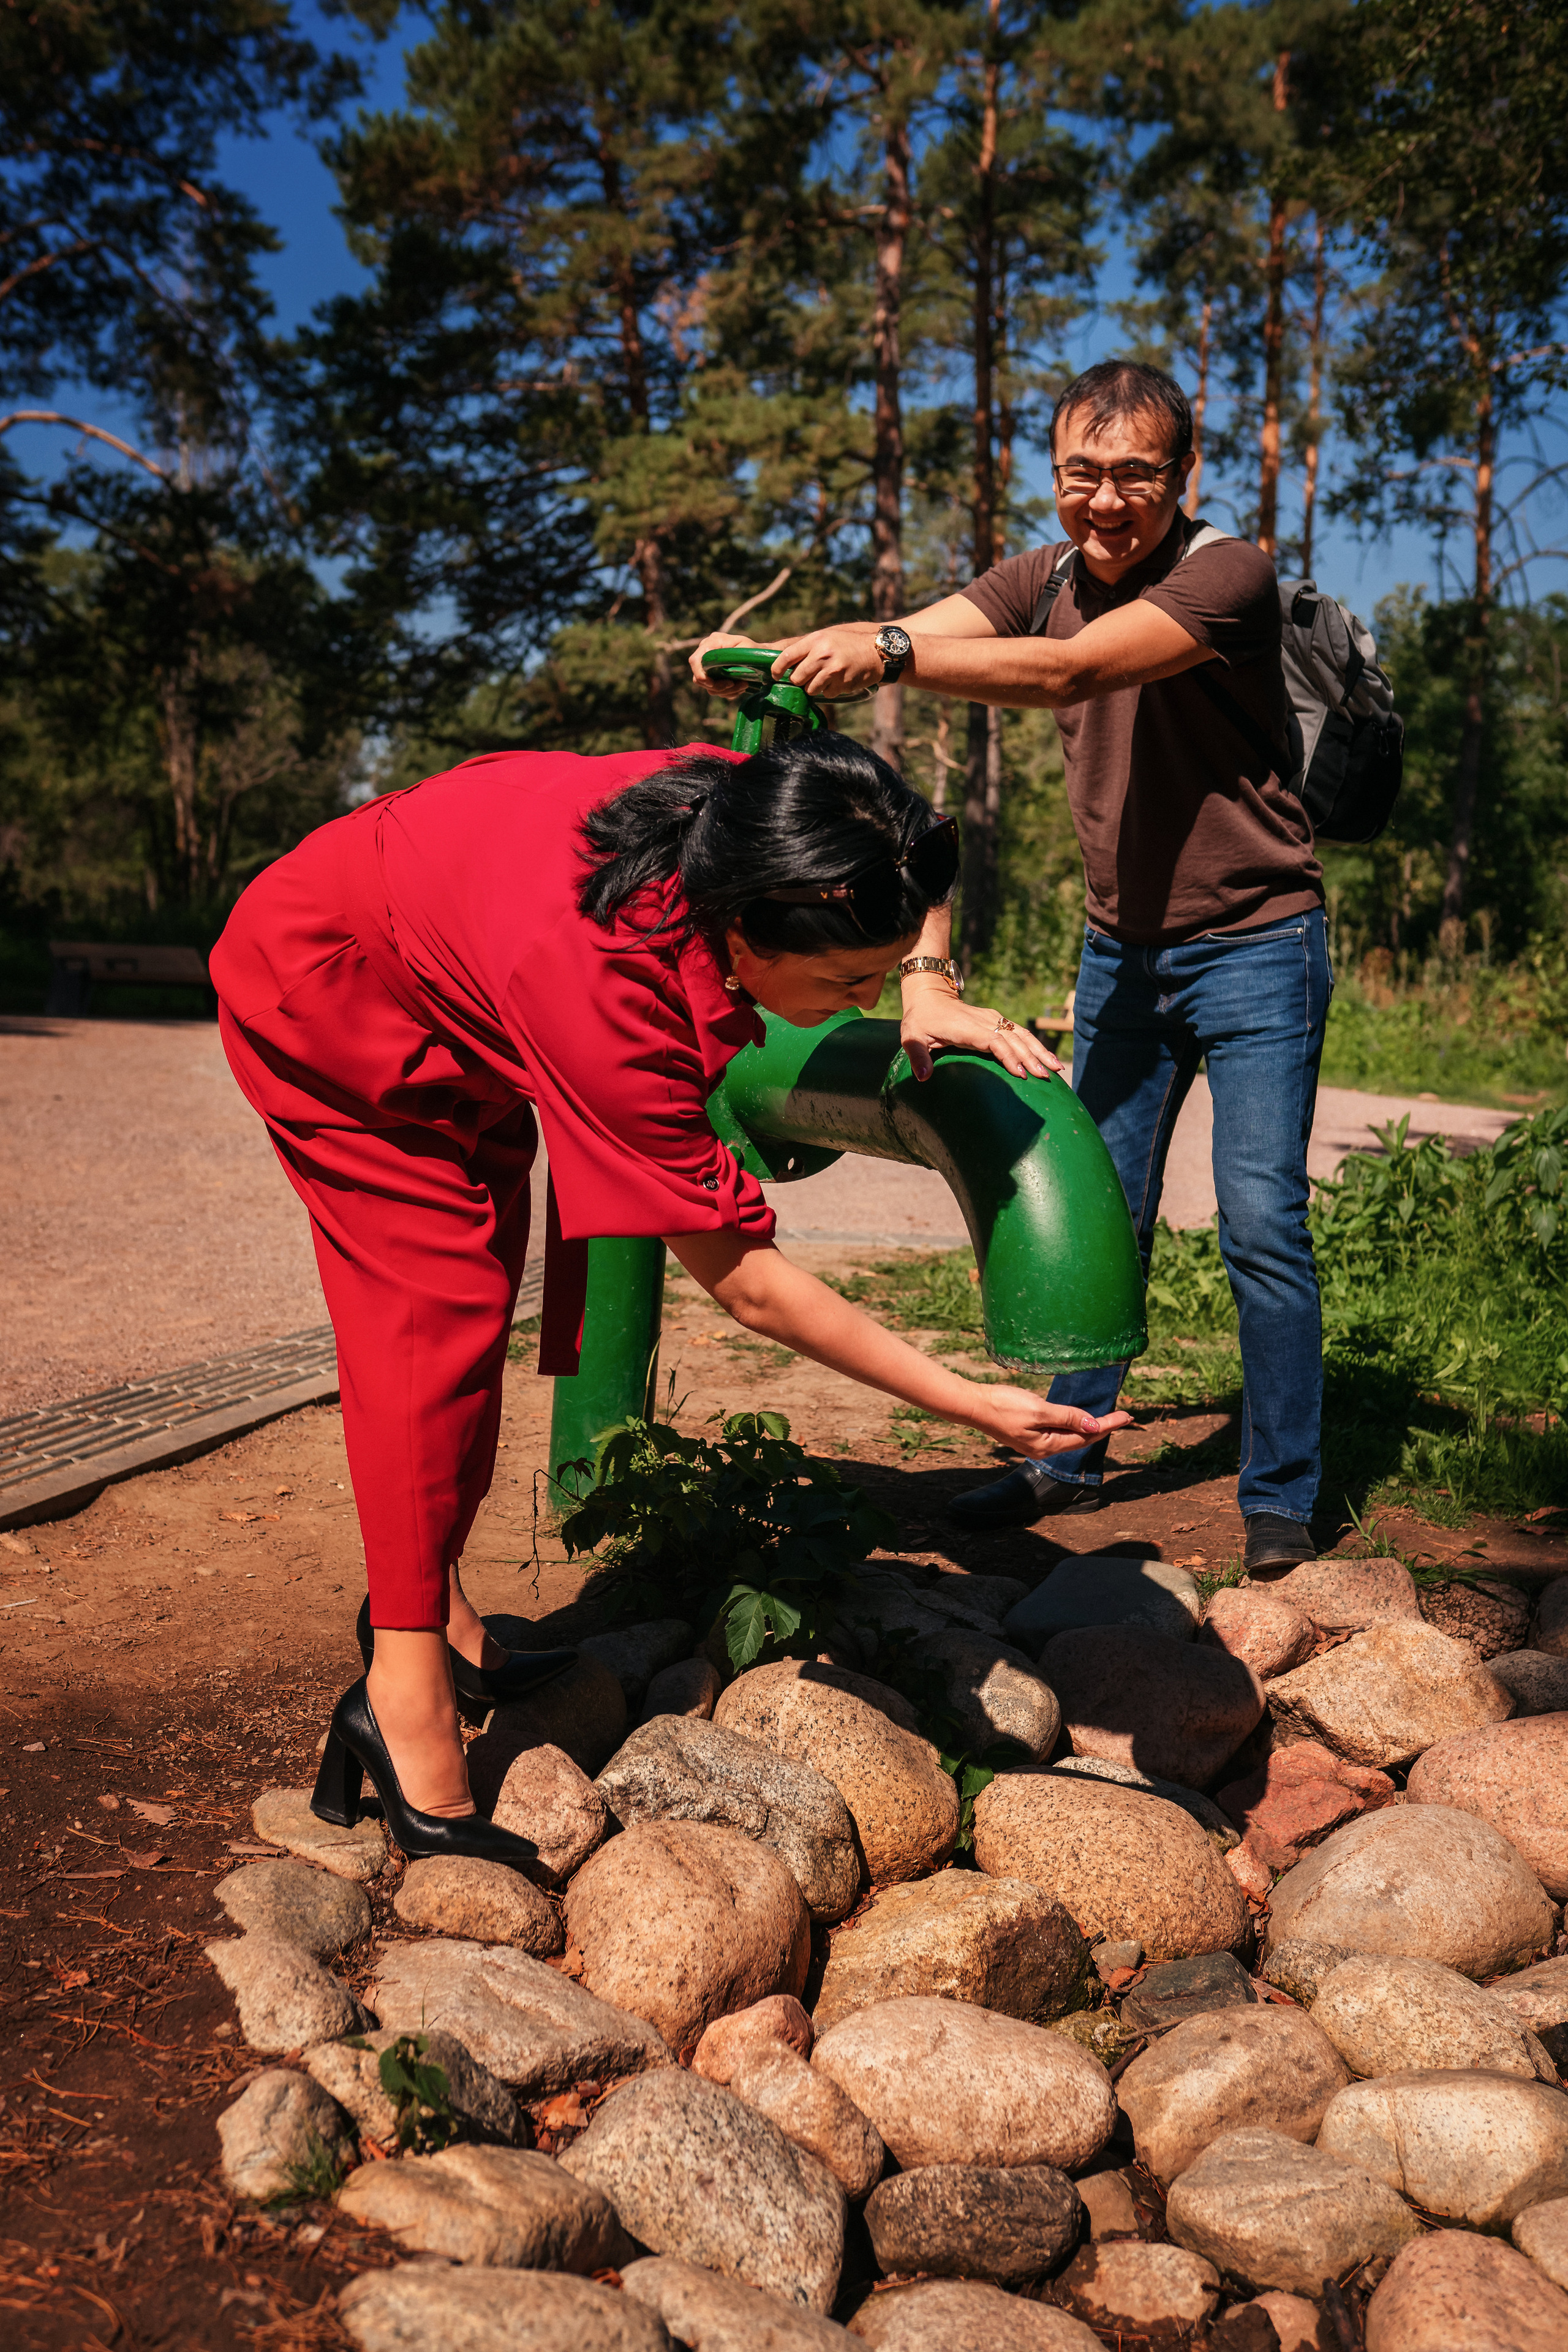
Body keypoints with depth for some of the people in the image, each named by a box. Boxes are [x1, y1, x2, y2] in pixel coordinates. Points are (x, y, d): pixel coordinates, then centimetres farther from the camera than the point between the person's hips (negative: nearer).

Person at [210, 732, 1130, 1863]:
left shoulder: (740, 812, -26)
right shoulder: (601, 990, -44)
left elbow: (903, 881, 1)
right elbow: (744, 1281, -35)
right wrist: (972, 1405, -32)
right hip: (320, 986, -8)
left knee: (483, 1275, 8)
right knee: (437, 1300, -17)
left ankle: (440, 1610, 19)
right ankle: (408, 1695, -11)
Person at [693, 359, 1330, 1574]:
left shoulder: (1228, 574, -16)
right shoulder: (1043, 576, 3)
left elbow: (1068, 669, -32)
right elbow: (907, 638, -12)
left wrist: (887, 652, -44)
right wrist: (772, 655, -31)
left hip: (1255, 942, -5)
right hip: (1123, 948, 5)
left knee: (1262, 1223, -6)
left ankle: (1281, 1496, 8)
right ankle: (1071, 1458, 21)